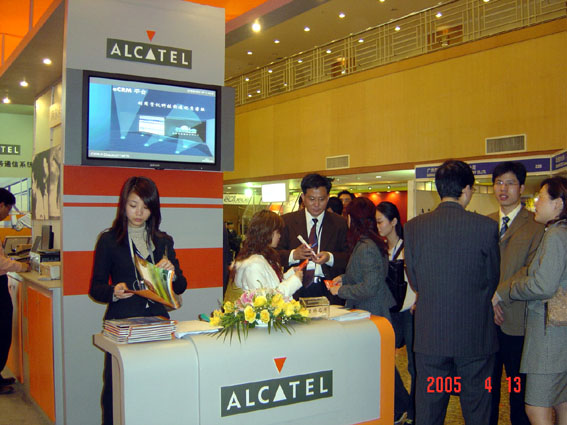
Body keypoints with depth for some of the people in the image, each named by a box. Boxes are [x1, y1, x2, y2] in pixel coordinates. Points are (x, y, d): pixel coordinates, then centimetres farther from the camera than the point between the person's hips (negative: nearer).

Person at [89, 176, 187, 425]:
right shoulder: (109, 240, 4)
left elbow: (181, 287, 13)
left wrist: (171, 272, -8)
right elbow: (95, 289, 3)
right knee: (116, 385, -6)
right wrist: (114, 291, -17)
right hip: (121, 322, -2)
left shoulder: (163, 241, 14)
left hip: (157, 321, 3)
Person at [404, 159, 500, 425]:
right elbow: (493, 280, 2)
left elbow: (414, 281, 4)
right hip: (476, 334, -1)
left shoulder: (413, 227, -5)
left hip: (430, 333, 2)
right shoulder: (486, 226, -10)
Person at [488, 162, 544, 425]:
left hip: (517, 322, -4)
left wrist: (498, 294, -14)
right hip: (486, 320, 4)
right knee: (486, 386, 13)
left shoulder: (537, 225, -3)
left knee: (520, 392, 7)